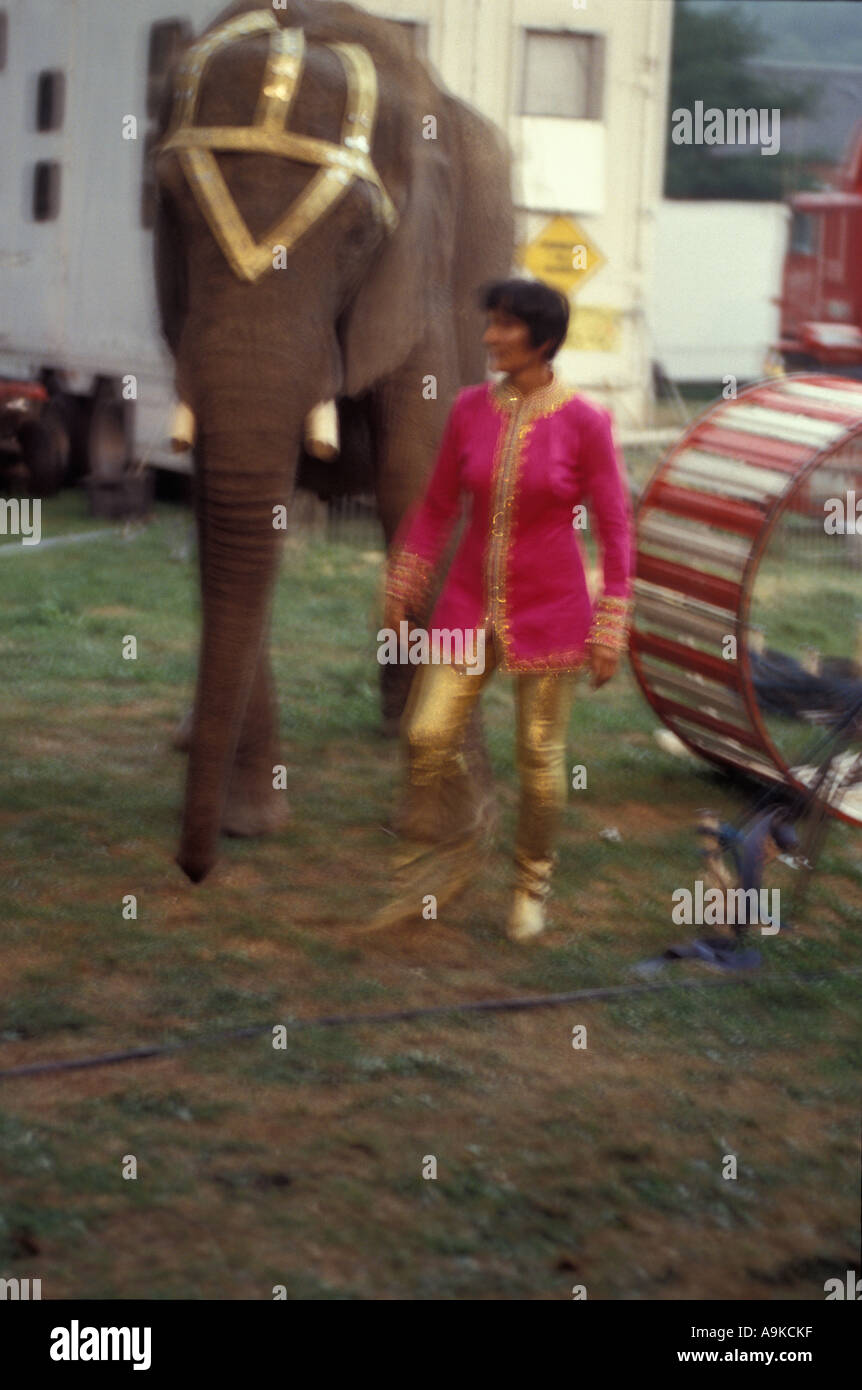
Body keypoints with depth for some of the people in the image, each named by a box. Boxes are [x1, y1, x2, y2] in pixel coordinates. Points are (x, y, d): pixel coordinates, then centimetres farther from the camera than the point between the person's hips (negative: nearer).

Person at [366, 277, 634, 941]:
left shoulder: (584, 422, -11)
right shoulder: (471, 408, 0)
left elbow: (615, 531, -7)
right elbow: (437, 507, 10)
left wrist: (611, 633, -8)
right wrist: (402, 592, 11)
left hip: (549, 612, -3)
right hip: (471, 605, 4)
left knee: (540, 756, 5)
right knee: (427, 736, -4)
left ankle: (532, 889, 27)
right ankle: (450, 861, 20)